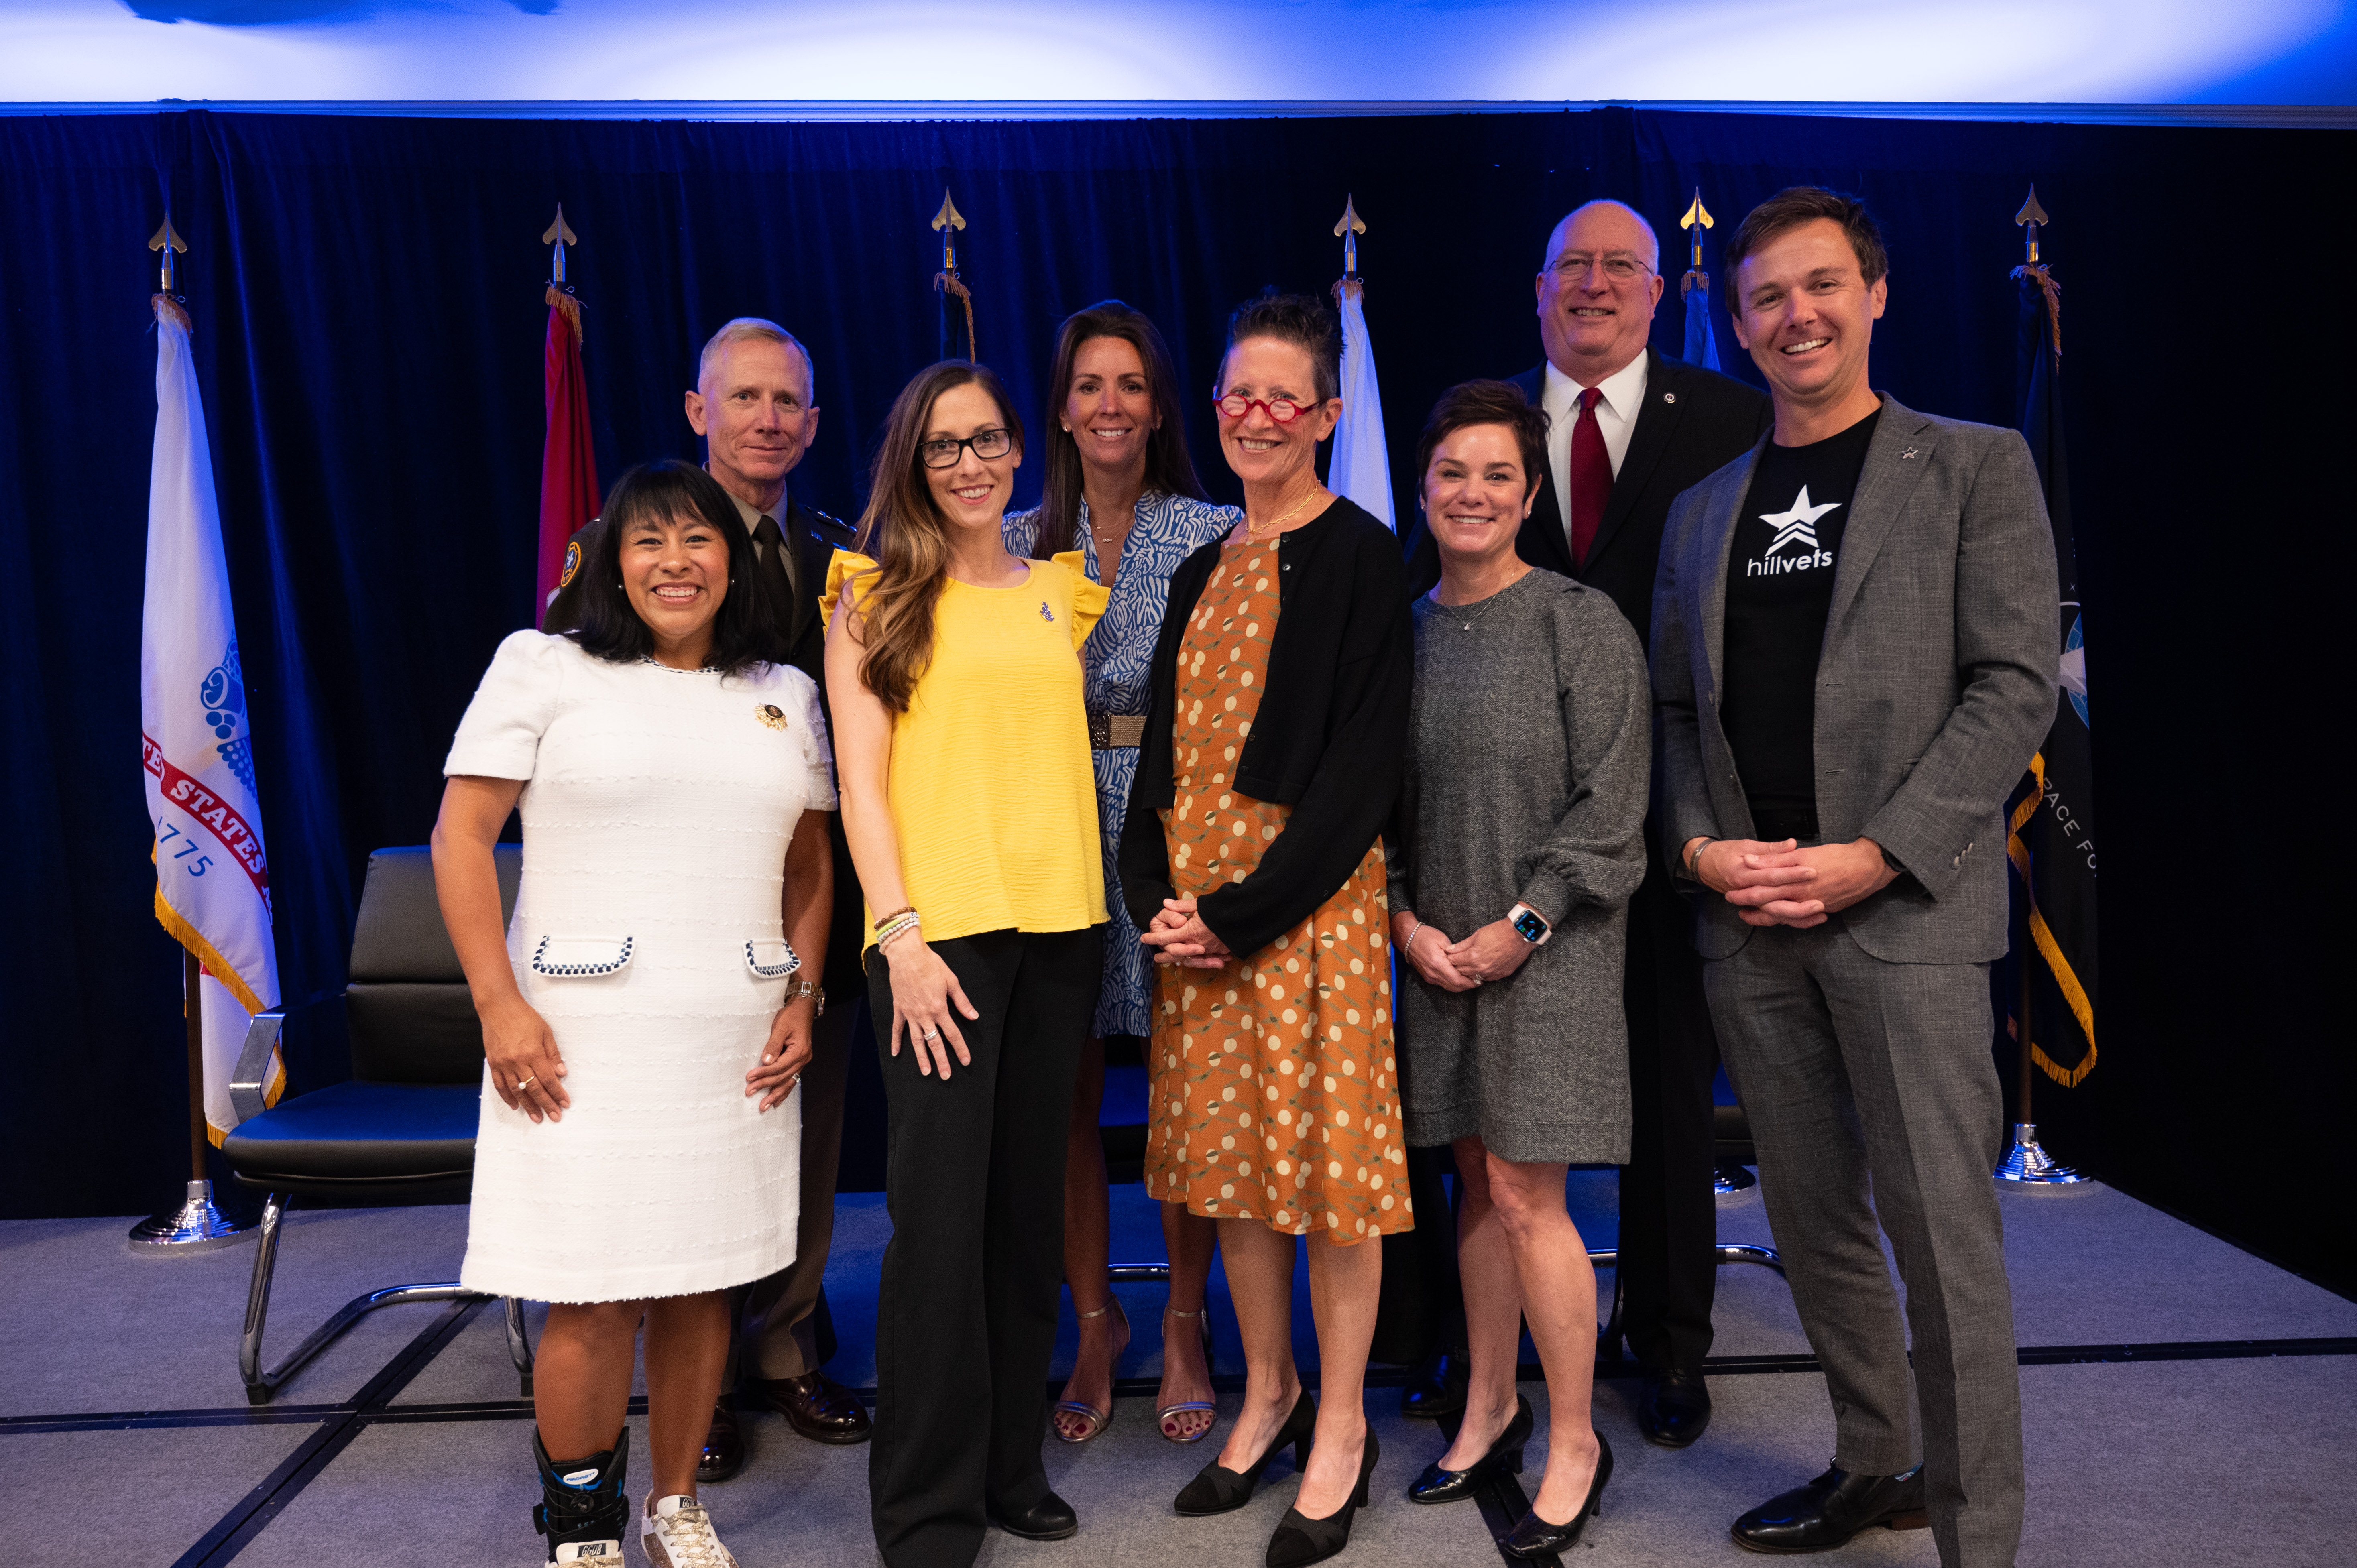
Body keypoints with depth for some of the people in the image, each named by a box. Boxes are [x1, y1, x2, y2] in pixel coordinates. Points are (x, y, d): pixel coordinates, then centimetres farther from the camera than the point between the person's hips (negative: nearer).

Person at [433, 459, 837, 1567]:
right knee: (593, 1300, -3)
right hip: (582, 1040, -3)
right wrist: (500, 1005, -10)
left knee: (702, 1285, 10)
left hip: (735, 1047, 4)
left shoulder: (785, 695, 13)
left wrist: (803, 997, 7)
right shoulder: (545, 668, 1)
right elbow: (460, 838, -3)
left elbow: (810, 864, 18)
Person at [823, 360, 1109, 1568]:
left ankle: (1010, 1464, 25)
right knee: (939, 1215, -4)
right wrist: (901, 930, -11)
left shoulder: (1062, 594, 15)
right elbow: (860, 782, -2)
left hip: (1059, 922, 4)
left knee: (1028, 1202, 10)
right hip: (936, 927, -4)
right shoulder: (875, 596, 4)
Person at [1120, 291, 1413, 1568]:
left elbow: (1363, 758, -13)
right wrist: (1157, 896, -1)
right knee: (1226, 1146, 12)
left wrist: (1249, 911, -17)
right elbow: (1163, 748, 14)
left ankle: (1340, 1426, 17)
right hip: (1196, 895, 7)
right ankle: (1267, 1393, 29)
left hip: (1309, 888, -6)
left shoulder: (1359, 556, -6)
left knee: (1325, 1148, 0)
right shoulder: (1203, 572, 15)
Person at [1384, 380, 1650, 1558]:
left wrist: (1521, 925, -13)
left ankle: (1575, 1444, 13)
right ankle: (1492, 1410, 28)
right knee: (1477, 1183, 13)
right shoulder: (1403, 632, 8)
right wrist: (1406, 922, -2)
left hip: (1545, 950, -4)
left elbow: (1610, 807, -9)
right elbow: (1377, 800, 11)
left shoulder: (1580, 623, -6)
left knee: (1524, 1195, -4)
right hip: (1436, 952, 5)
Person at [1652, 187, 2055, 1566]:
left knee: (1941, 1229, -4)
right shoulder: (1704, 510, 16)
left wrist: (1875, 856, -13)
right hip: (1746, 922, 5)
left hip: (1906, 913, -4)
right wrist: (1697, 843, -2)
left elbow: (2016, 685, -5)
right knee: (1813, 1218, 12)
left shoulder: (1975, 467, 4)